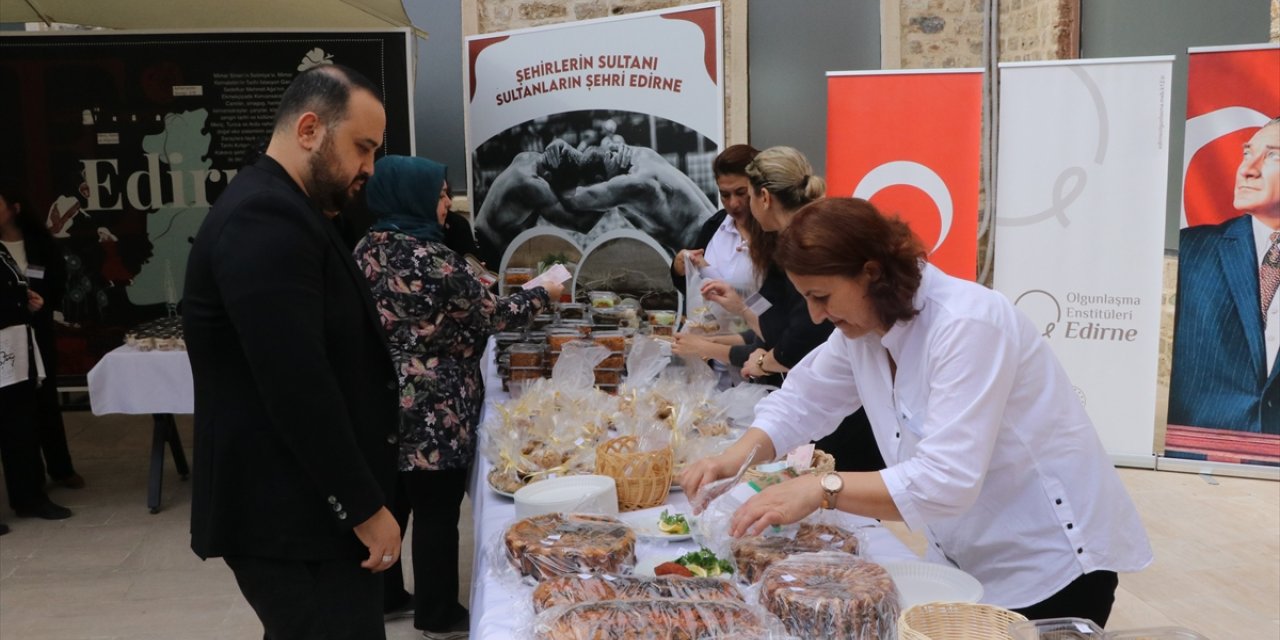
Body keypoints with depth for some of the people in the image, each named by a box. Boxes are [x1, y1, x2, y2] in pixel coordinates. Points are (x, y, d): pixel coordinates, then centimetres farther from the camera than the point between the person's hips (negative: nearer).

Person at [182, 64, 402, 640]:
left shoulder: (279, 211, 14)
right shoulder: (265, 220, -20)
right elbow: (299, 390, -26)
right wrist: (365, 508, -18)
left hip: (303, 504, 10)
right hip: (290, 518, -10)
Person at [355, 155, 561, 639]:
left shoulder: (368, 248, 7)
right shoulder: (430, 257, -19)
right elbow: (489, 315, -10)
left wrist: (468, 282, 24)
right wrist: (542, 295, 4)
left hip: (383, 402, 9)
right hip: (433, 411, -8)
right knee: (437, 510, 4)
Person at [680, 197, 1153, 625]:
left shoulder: (967, 326, -29)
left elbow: (946, 482, -35)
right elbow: (803, 401, 4)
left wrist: (822, 489, -40)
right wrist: (733, 459, -13)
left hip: (1053, 561, -7)